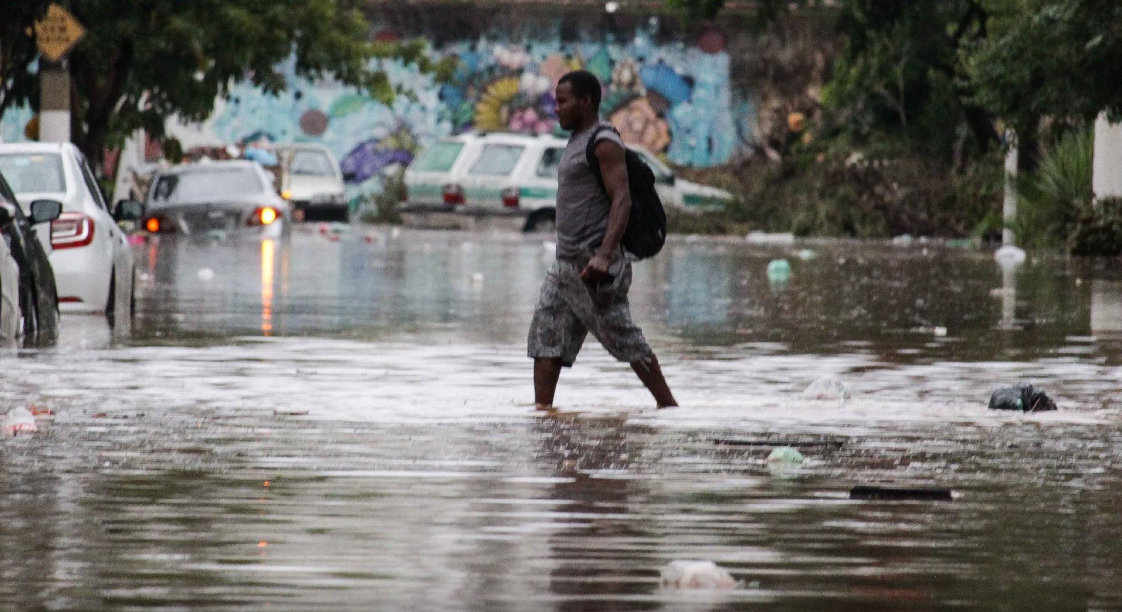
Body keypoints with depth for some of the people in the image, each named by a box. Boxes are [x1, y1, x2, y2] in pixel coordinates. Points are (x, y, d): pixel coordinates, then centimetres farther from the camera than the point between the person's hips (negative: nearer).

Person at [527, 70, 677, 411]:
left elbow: (622, 200, -20)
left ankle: (668, 405, 5)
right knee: (545, 337, 2)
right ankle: (542, 409, -1)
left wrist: (604, 255, -30)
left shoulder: (604, 143, -11)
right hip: (566, 262, 10)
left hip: (593, 263, -10)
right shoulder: (577, 141, 18)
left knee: (625, 341, -4)